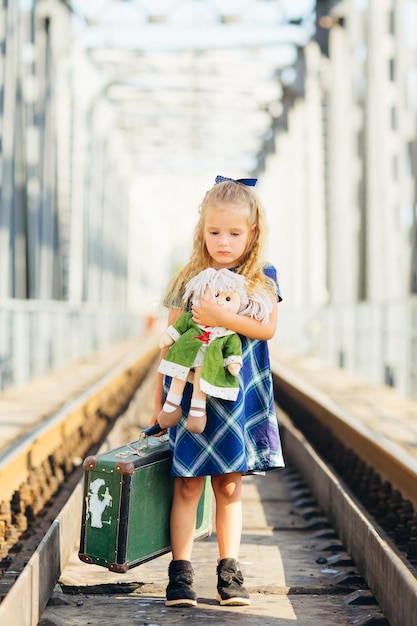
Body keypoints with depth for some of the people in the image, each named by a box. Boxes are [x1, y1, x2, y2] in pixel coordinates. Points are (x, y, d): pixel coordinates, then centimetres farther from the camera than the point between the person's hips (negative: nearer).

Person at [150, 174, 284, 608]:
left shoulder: (262, 278, 4)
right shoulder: (188, 280, 5)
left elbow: (267, 327, -12)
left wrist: (221, 317, -24)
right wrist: (160, 399, 8)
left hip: (239, 397, 0)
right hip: (191, 394, 0)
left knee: (229, 486, 6)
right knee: (188, 485, -2)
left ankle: (229, 572, 14)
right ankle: (180, 573, 2)